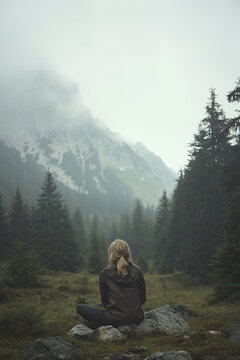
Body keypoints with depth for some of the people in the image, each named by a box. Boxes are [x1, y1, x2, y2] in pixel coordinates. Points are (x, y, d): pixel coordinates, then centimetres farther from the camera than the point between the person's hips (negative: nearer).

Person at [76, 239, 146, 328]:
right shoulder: (137, 272, -3)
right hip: (136, 319, 4)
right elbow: (143, 299, 4)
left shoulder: (105, 273, -9)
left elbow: (105, 302, -2)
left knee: (80, 307, 13)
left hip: (115, 319, -3)